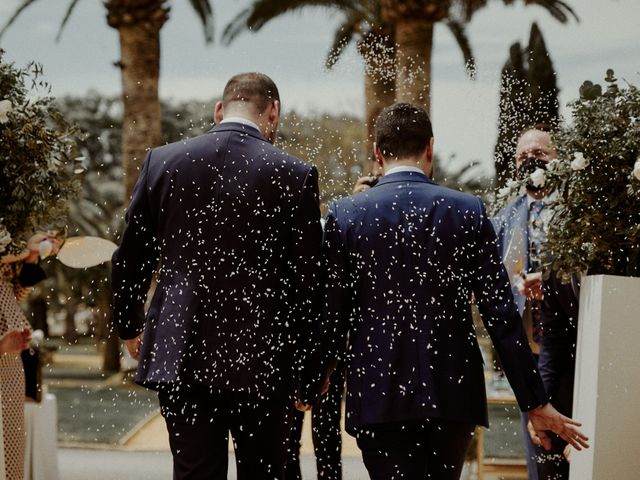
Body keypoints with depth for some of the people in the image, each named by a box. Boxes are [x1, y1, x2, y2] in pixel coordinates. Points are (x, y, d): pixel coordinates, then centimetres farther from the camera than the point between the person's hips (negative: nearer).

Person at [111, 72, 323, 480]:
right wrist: (311, 361, 9)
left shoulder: (162, 161, 2)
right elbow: (308, 279, -4)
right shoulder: (294, 175, -6)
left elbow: (130, 261, 8)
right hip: (263, 362, -2)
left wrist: (130, 327, 24)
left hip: (179, 356, 2)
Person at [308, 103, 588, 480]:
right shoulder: (469, 212, -1)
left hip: (377, 396, -1)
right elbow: (503, 317, -3)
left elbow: (331, 318, -2)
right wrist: (536, 405, 1)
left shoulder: (345, 215, -2)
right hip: (453, 393, 1)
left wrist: (309, 386, 14)